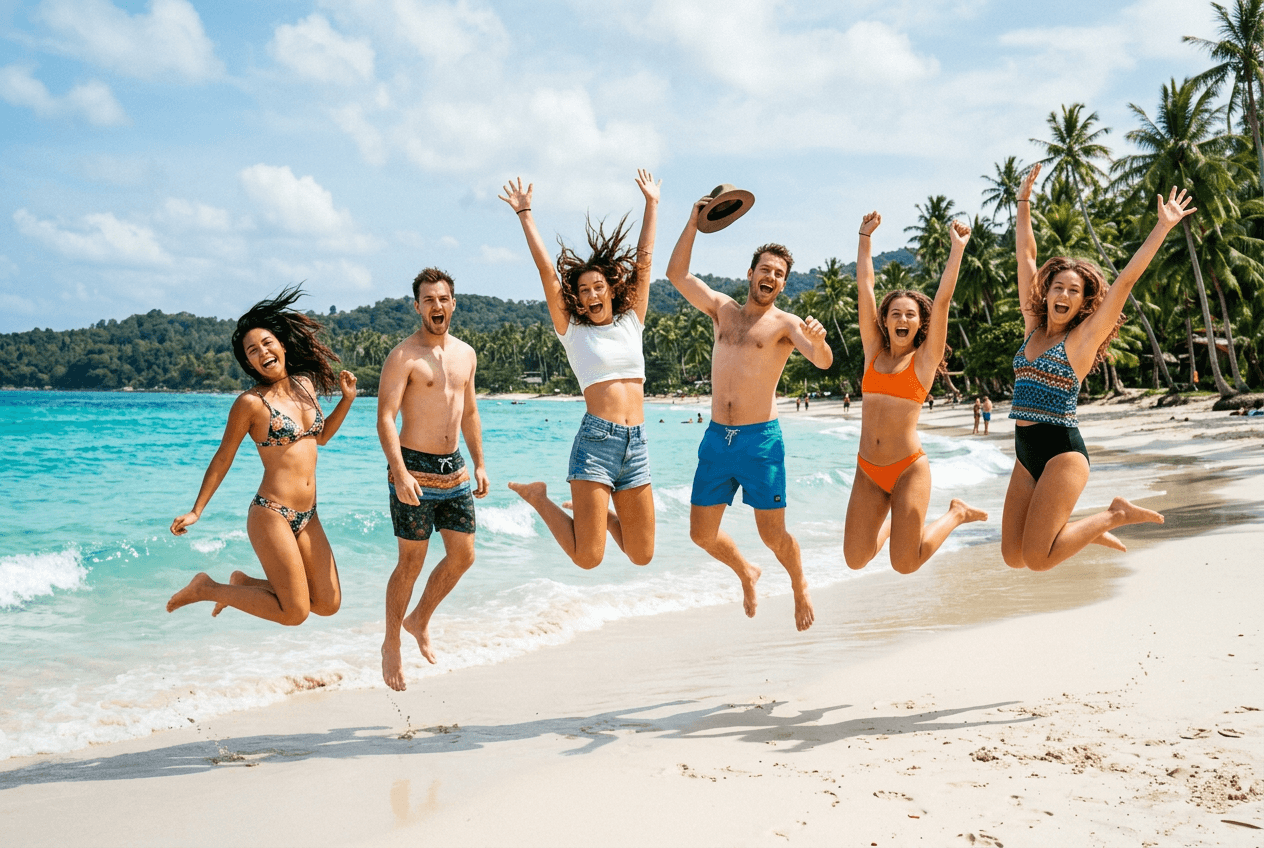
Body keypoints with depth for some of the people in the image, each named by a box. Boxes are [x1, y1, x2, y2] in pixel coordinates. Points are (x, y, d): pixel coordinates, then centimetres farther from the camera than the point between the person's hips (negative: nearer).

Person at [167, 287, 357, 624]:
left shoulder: (305, 384, 9)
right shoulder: (251, 402, -9)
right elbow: (223, 458, -2)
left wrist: (347, 399, 12)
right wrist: (196, 511, -2)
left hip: (307, 516, 7)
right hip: (271, 515, -7)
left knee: (329, 604, 8)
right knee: (295, 613, -5)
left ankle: (245, 583, 26)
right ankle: (207, 588, 12)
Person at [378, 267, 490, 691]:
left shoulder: (466, 354, 11)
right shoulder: (403, 356, -10)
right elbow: (386, 418, -16)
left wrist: (479, 464, 16)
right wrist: (399, 473, -26)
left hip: (453, 468, 7)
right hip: (415, 468, -6)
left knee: (463, 555, 9)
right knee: (411, 562, 1)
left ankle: (419, 621, 30)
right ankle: (391, 644, 17)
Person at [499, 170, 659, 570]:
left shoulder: (631, 322, 14)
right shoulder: (573, 331, 5)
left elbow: (644, 259, 17)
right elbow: (547, 270, 2)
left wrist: (652, 203, 20)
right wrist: (525, 214, 4)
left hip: (636, 444, 4)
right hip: (596, 439, -4)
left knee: (641, 554, 7)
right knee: (588, 557, -9)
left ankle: (596, 512, 36)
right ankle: (538, 497, 18)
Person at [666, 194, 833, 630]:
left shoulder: (785, 323, -3)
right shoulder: (723, 309, 12)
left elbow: (823, 361, -19)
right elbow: (677, 274, 12)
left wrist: (818, 340, -42)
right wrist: (694, 223, 5)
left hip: (761, 440, -4)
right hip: (716, 438, 4)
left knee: (773, 534, -2)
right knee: (702, 533, 7)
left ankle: (799, 587, 28)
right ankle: (746, 573, 36)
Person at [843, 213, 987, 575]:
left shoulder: (924, 358, 1)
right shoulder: (874, 351, 10)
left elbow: (942, 300, -5)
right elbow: (864, 288, 9)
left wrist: (957, 248, -5)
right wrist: (865, 237, 10)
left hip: (909, 468, -4)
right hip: (867, 471, 4)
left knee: (904, 564, -6)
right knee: (856, 559, 1)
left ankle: (956, 514, 21)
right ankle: (891, 522, 33)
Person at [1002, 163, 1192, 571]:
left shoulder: (1083, 337, -2)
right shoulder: (1033, 327, 12)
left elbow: (1126, 280, -7)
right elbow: (1027, 256, 17)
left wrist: (1163, 227, -8)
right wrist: (1024, 202, 19)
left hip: (1062, 451, -6)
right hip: (1026, 453, 6)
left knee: (1036, 559, -15)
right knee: (1013, 556, 1)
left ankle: (1114, 516, 7)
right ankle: (1085, 530, 26)